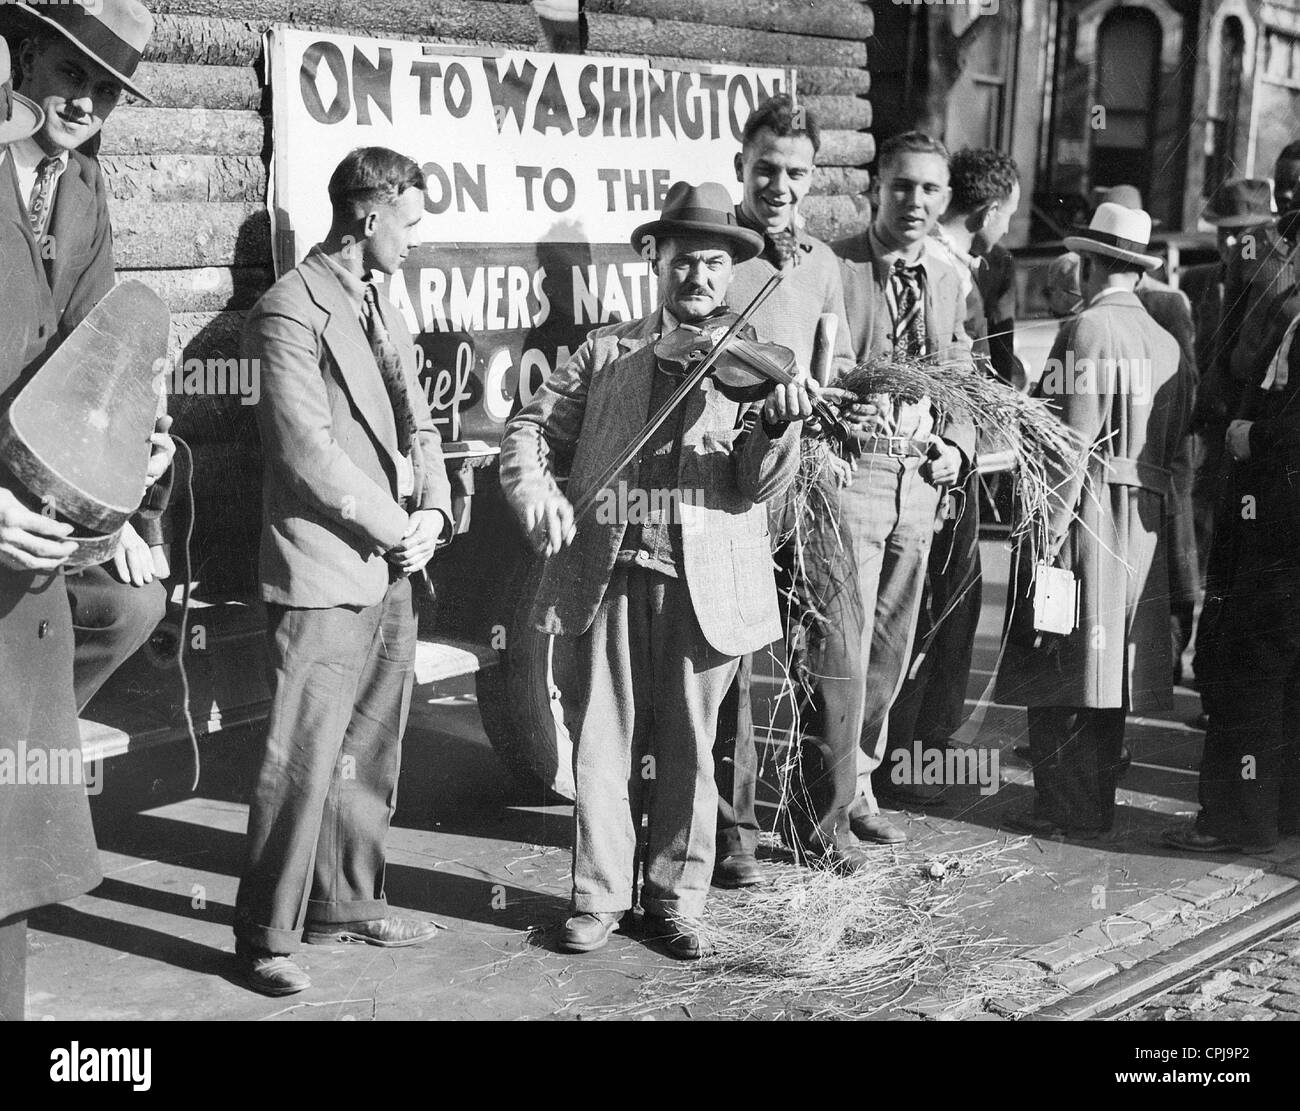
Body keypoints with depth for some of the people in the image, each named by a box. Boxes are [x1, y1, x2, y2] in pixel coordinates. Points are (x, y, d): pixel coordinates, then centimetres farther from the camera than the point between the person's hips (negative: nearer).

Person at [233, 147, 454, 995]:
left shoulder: (382, 305, 17)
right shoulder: (293, 309, -10)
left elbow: (417, 423, 18)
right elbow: (307, 449, -17)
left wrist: (433, 511, 0)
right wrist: (395, 528, -12)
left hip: (390, 569, 9)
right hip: (324, 571, -8)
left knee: (371, 752, 14)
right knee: (304, 758, -6)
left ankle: (347, 903, 26)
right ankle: (267, 935, 5)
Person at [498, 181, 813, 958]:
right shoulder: (606, 352, 10)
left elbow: (757, 485, -6)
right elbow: (532, 429, 7)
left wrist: (780, 429, -26)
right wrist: (535, 490, -13)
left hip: (707, 580, -1)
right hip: (609, 571, 1)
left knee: (688, 746, 7)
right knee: (605, 738, 5)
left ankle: (676, 897, 22)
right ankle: (601, 895, 18)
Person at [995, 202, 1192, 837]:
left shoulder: (1086, 331, -9)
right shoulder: (1166, 342, 13)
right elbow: (1175, 444, 12)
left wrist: (1047, 535, -15)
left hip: (1088, 514, -8)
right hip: (1146, 521, 8)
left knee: (1060, 663, -1)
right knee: (1109, 671, 13)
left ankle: (1067, 810, 1)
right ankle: (1097, 806, 20)